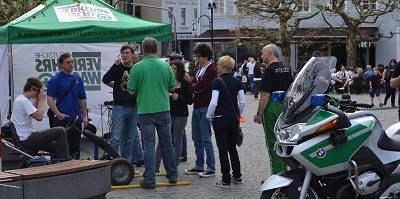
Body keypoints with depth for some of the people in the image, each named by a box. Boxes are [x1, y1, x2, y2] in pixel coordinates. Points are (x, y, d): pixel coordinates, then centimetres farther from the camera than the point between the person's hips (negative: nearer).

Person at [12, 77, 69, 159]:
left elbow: (34, 111, 30)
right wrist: (42, 100, -12)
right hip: (28, 140, -11)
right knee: (60, 131, -14)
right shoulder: (23, 101, -19)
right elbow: (39, 117, -24)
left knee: (58, 146, 17)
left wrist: (37, 99, 15)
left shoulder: (20, 99, 15)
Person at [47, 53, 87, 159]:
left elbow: (82, 99, 15)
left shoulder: (78, 79, 11)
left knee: (76, 147, 10)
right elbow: (50, 99, -9)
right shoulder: (55, 80, -4)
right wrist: (58, 114, -20)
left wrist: (84, 116, 9)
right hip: (62, 119, -5)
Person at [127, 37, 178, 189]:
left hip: (145, 111, -3)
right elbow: (172, 86, 9)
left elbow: (131, 91, -5)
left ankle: (150, 180, 3)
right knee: (167, 143, 15)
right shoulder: (165, 65, 0)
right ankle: (172, 176, 25)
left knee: (149, 146, 1)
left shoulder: (137, 67, -9)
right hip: (163, 109, 3)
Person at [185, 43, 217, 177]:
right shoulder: (201, 70, 19)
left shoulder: (211, 71, -12)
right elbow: (191, 85, 13)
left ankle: (211, 168, 0)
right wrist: (196, 88, -8)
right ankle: (199, 166, 21)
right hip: (197, 107, 9)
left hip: (205, 108, -9)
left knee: (206, 139, -6)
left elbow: (199, 86, -19)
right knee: (196, 139, 12)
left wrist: (194, 87, 1)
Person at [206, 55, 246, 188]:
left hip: (220, 119, -5)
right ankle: (237, 176, 23)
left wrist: (208, 115, -2)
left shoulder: (217, 82, -12)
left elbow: (214, 102, -16)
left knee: (223, 149, 0)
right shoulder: (237, 81, 4)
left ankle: (226, 180, 2)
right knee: (232, 147, 18)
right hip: (234, 118, 6)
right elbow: (243, 101, 4)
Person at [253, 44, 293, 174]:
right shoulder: (287, 69, 10)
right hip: (285, 107, 8)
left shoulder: (270, 71, -14)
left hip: (272, 108, -8)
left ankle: (277, 174, -2)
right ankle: (284, 172, 18)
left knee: (273, 143, -2)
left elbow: (265, 95, -18)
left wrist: (259, 114, -13)